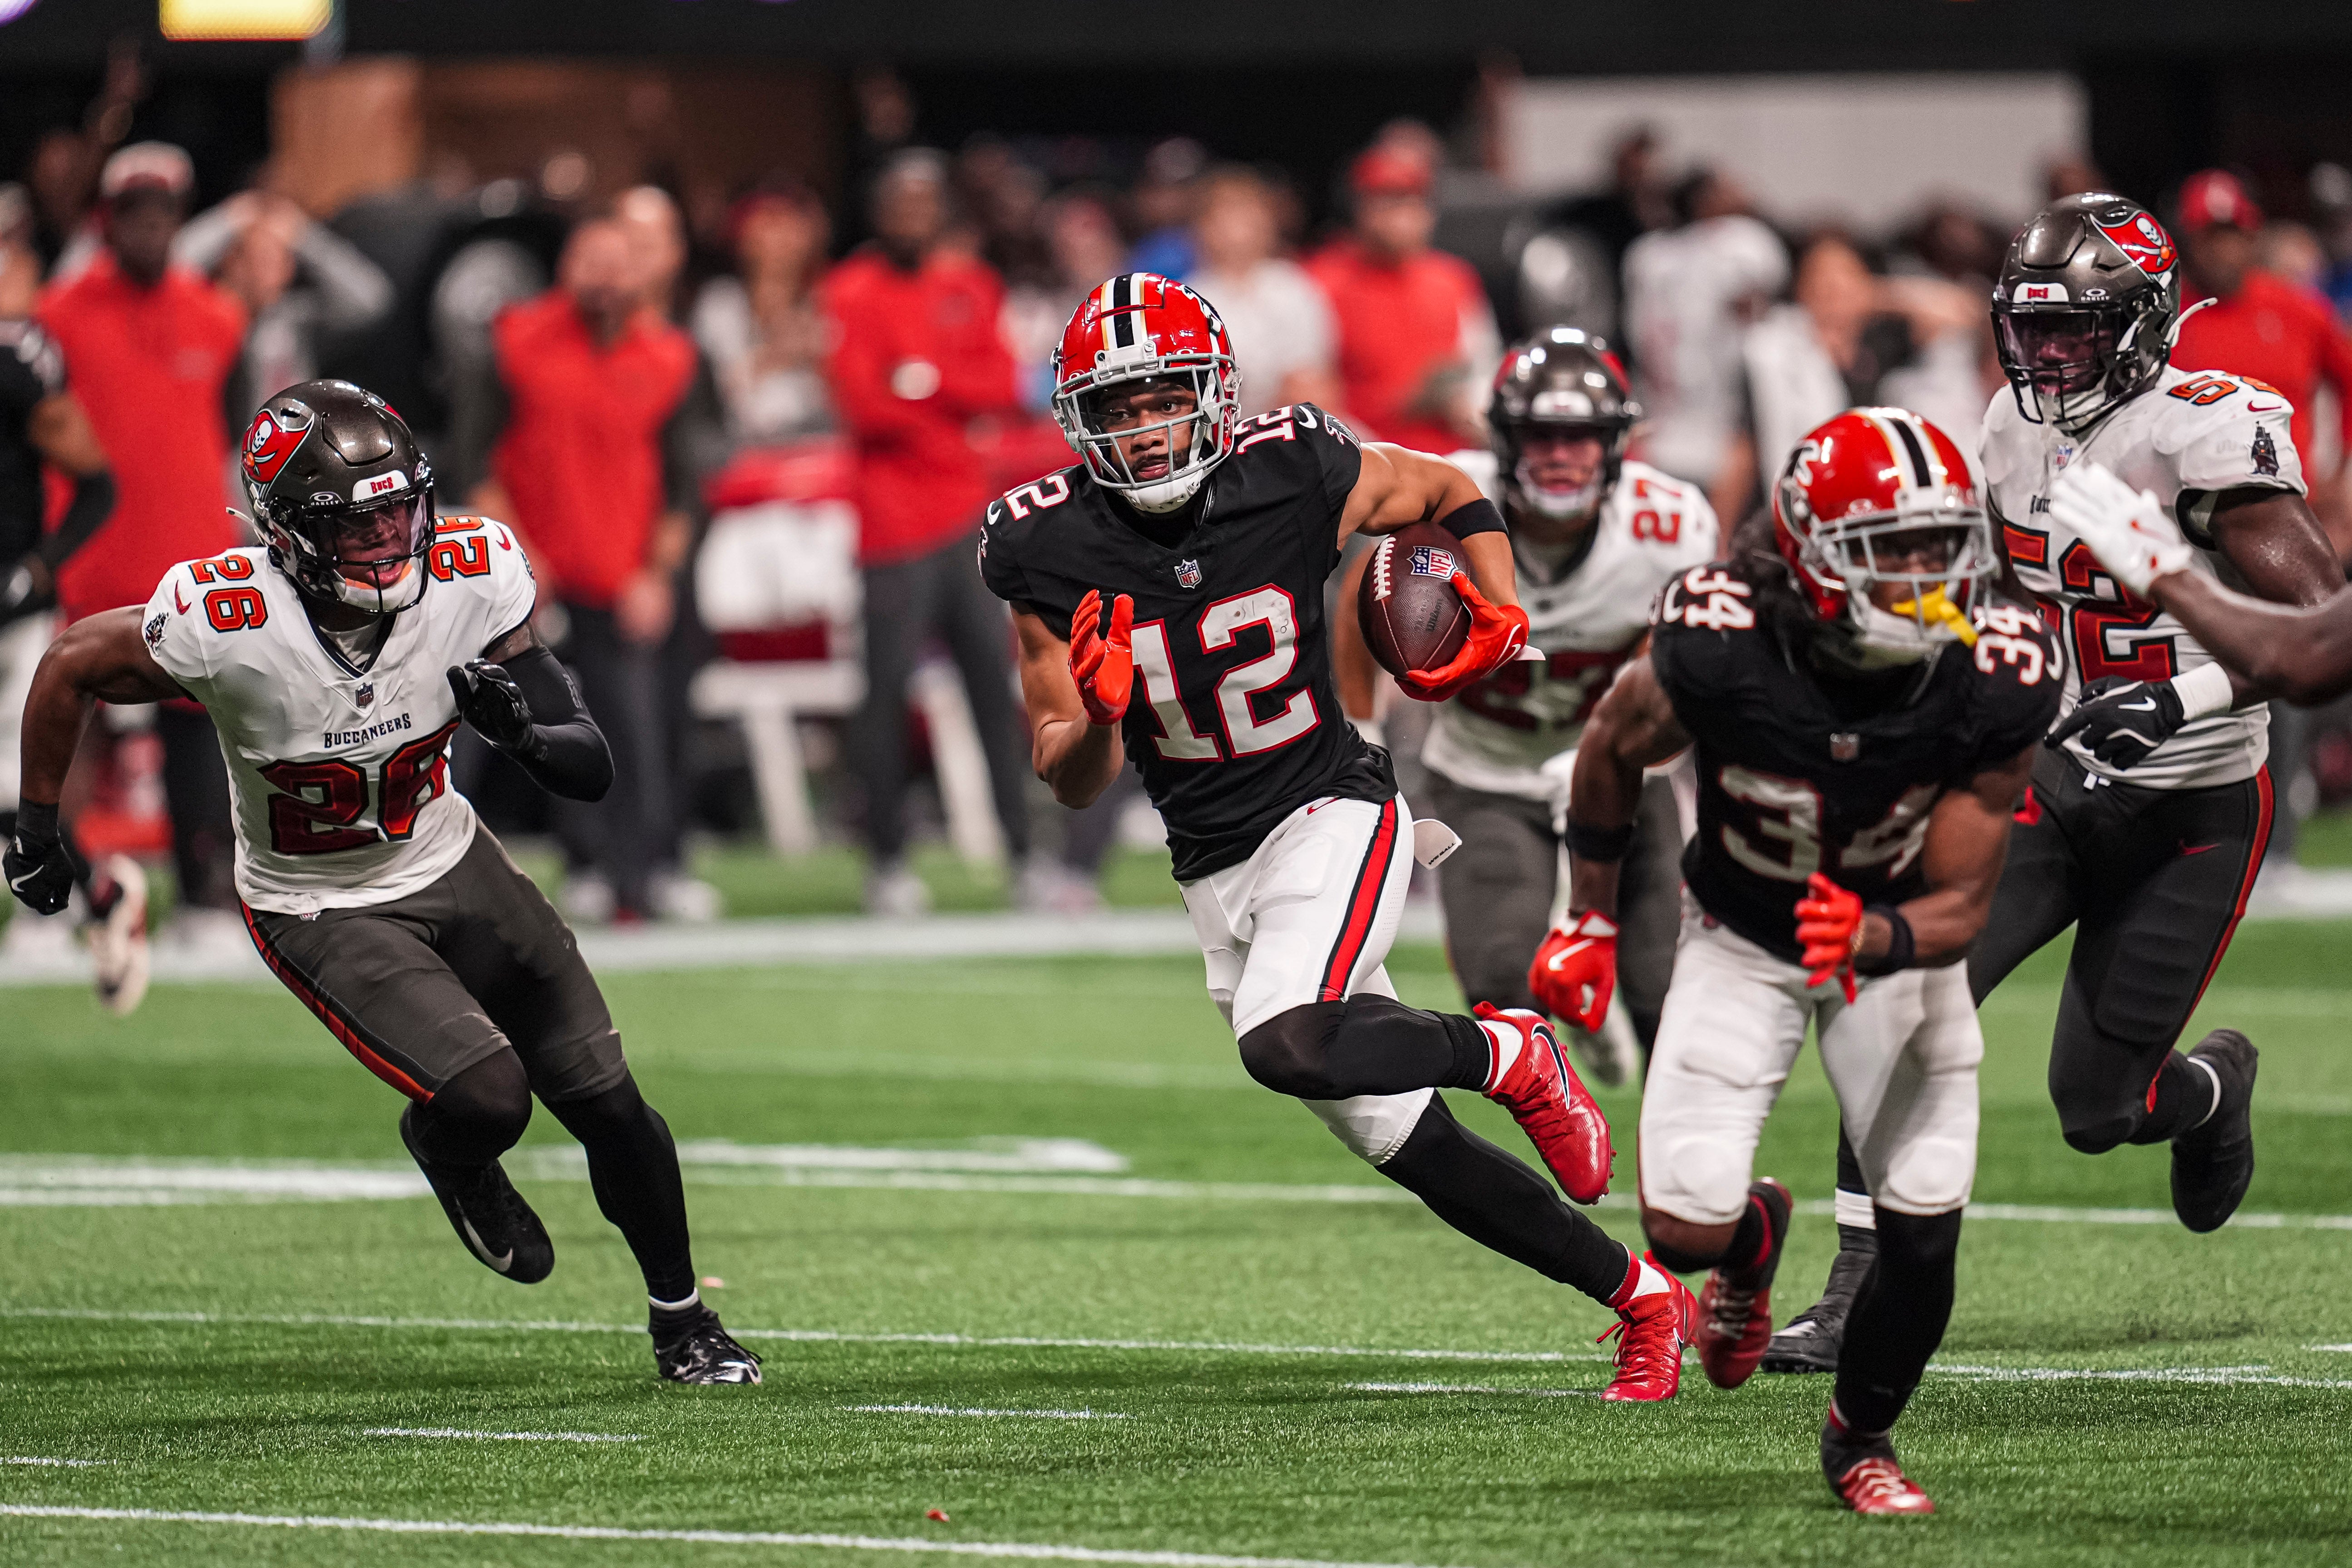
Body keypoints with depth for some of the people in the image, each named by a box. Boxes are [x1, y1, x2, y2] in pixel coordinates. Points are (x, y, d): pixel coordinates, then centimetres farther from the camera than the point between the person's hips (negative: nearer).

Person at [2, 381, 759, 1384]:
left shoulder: (470, 578, -21)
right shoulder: (225, 623, -31)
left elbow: (592, 773, -16)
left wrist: (524, 730, -38)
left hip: (450, 862, 4)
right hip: (320, 912, -4)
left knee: (610, 1105, 4)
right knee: (486, 1096, -22)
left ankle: (681, 1320, 29)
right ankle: (450, 1158, 17)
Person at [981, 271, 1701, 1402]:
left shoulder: (1295, 479, -12)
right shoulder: (1054, 553, -9)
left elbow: (1452, 496, 10)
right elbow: (1070, 784, -4)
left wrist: (1500, 616, -8)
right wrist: (1096, 716, -26)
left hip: (1330, 815, -4)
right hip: (1215, 872, 4)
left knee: (1287, 1046, -32)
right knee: (1413, 1150, 7)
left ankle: (1509, 1054, -5)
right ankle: (1639, 1298, 23)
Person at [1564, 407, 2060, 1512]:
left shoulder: (1991, 684, -27)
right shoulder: (1718, 651, -32)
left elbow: (1960, 908, -22)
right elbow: (1612, 752, -7)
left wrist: (1872, 943, -44)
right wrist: (1590, 921, 2)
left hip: (1898, 936, 1)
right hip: (1743, 939, -1)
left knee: (1924, 1238, -8)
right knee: (1685, 1230, -12)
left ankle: (1861, 1437, 24)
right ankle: (1753, 1238, 30)